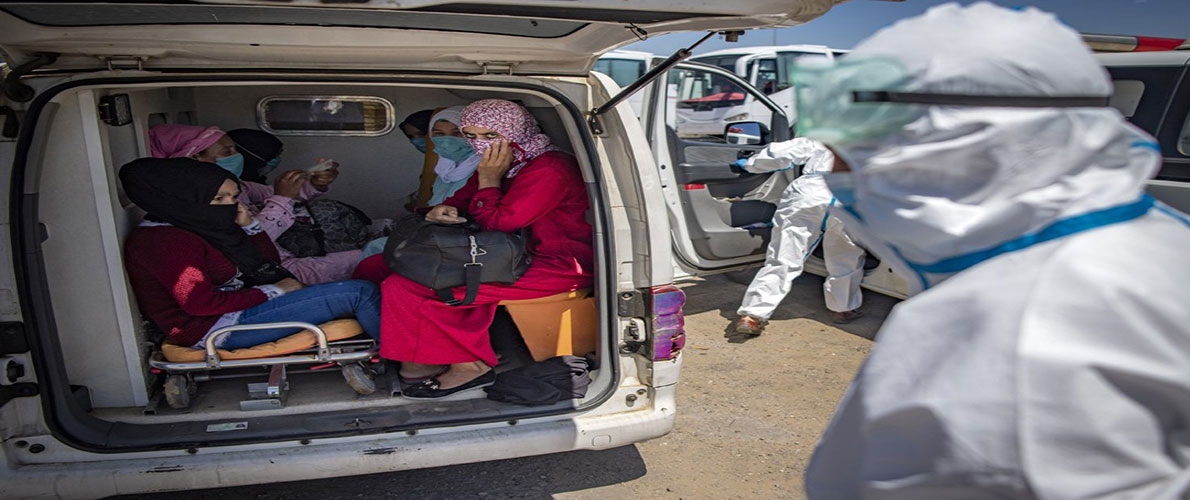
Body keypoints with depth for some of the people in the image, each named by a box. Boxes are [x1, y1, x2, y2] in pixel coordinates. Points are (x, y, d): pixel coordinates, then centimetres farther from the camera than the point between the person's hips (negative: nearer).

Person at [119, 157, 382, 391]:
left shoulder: (203, 226, 15)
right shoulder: (164, 239, -14)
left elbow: (269, 261, 18)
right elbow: (199, 302, -22)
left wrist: (248, 225, 0)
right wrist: (273, 292, -15)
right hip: (219, 328, -11)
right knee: (361, 293, -18)